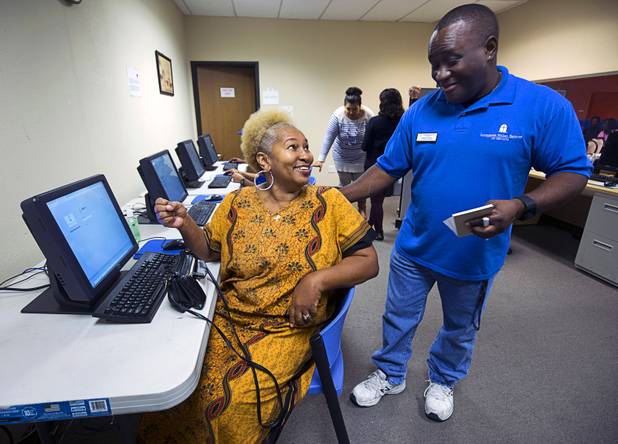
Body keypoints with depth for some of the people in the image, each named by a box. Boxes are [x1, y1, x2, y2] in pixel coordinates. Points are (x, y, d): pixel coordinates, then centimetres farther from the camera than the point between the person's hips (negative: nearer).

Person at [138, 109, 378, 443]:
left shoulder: (328, 202, -7)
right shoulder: (238, 203, -1)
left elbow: (368, 261, -6)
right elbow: (208, 252, 11)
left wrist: (317, 279, -21)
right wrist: (184, 223, -8)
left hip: (289, 328, -2)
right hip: (227, 319, 3)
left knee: (234, 401, -20)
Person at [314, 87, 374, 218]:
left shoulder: (368, 115, -20)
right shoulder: (337, 116, -22)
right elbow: (328, 139, -22)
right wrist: (321, 159, -28)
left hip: (361, 158, 0)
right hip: (342, 157, 0)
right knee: (344, 184, 12)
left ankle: (362, 210, 30)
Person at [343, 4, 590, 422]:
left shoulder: (544, 105, -13)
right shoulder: (420, 111, -6)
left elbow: (573, 173, -8)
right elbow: (388, 168, -2)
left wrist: (520, 206, -28)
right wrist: (341, 196, -13)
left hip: (476, 255, -1)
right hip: (414, 247, 2)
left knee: (461, 328, 23)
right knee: (399, 319, 19)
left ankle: (443, 381, 52)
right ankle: (390, 376, 46)